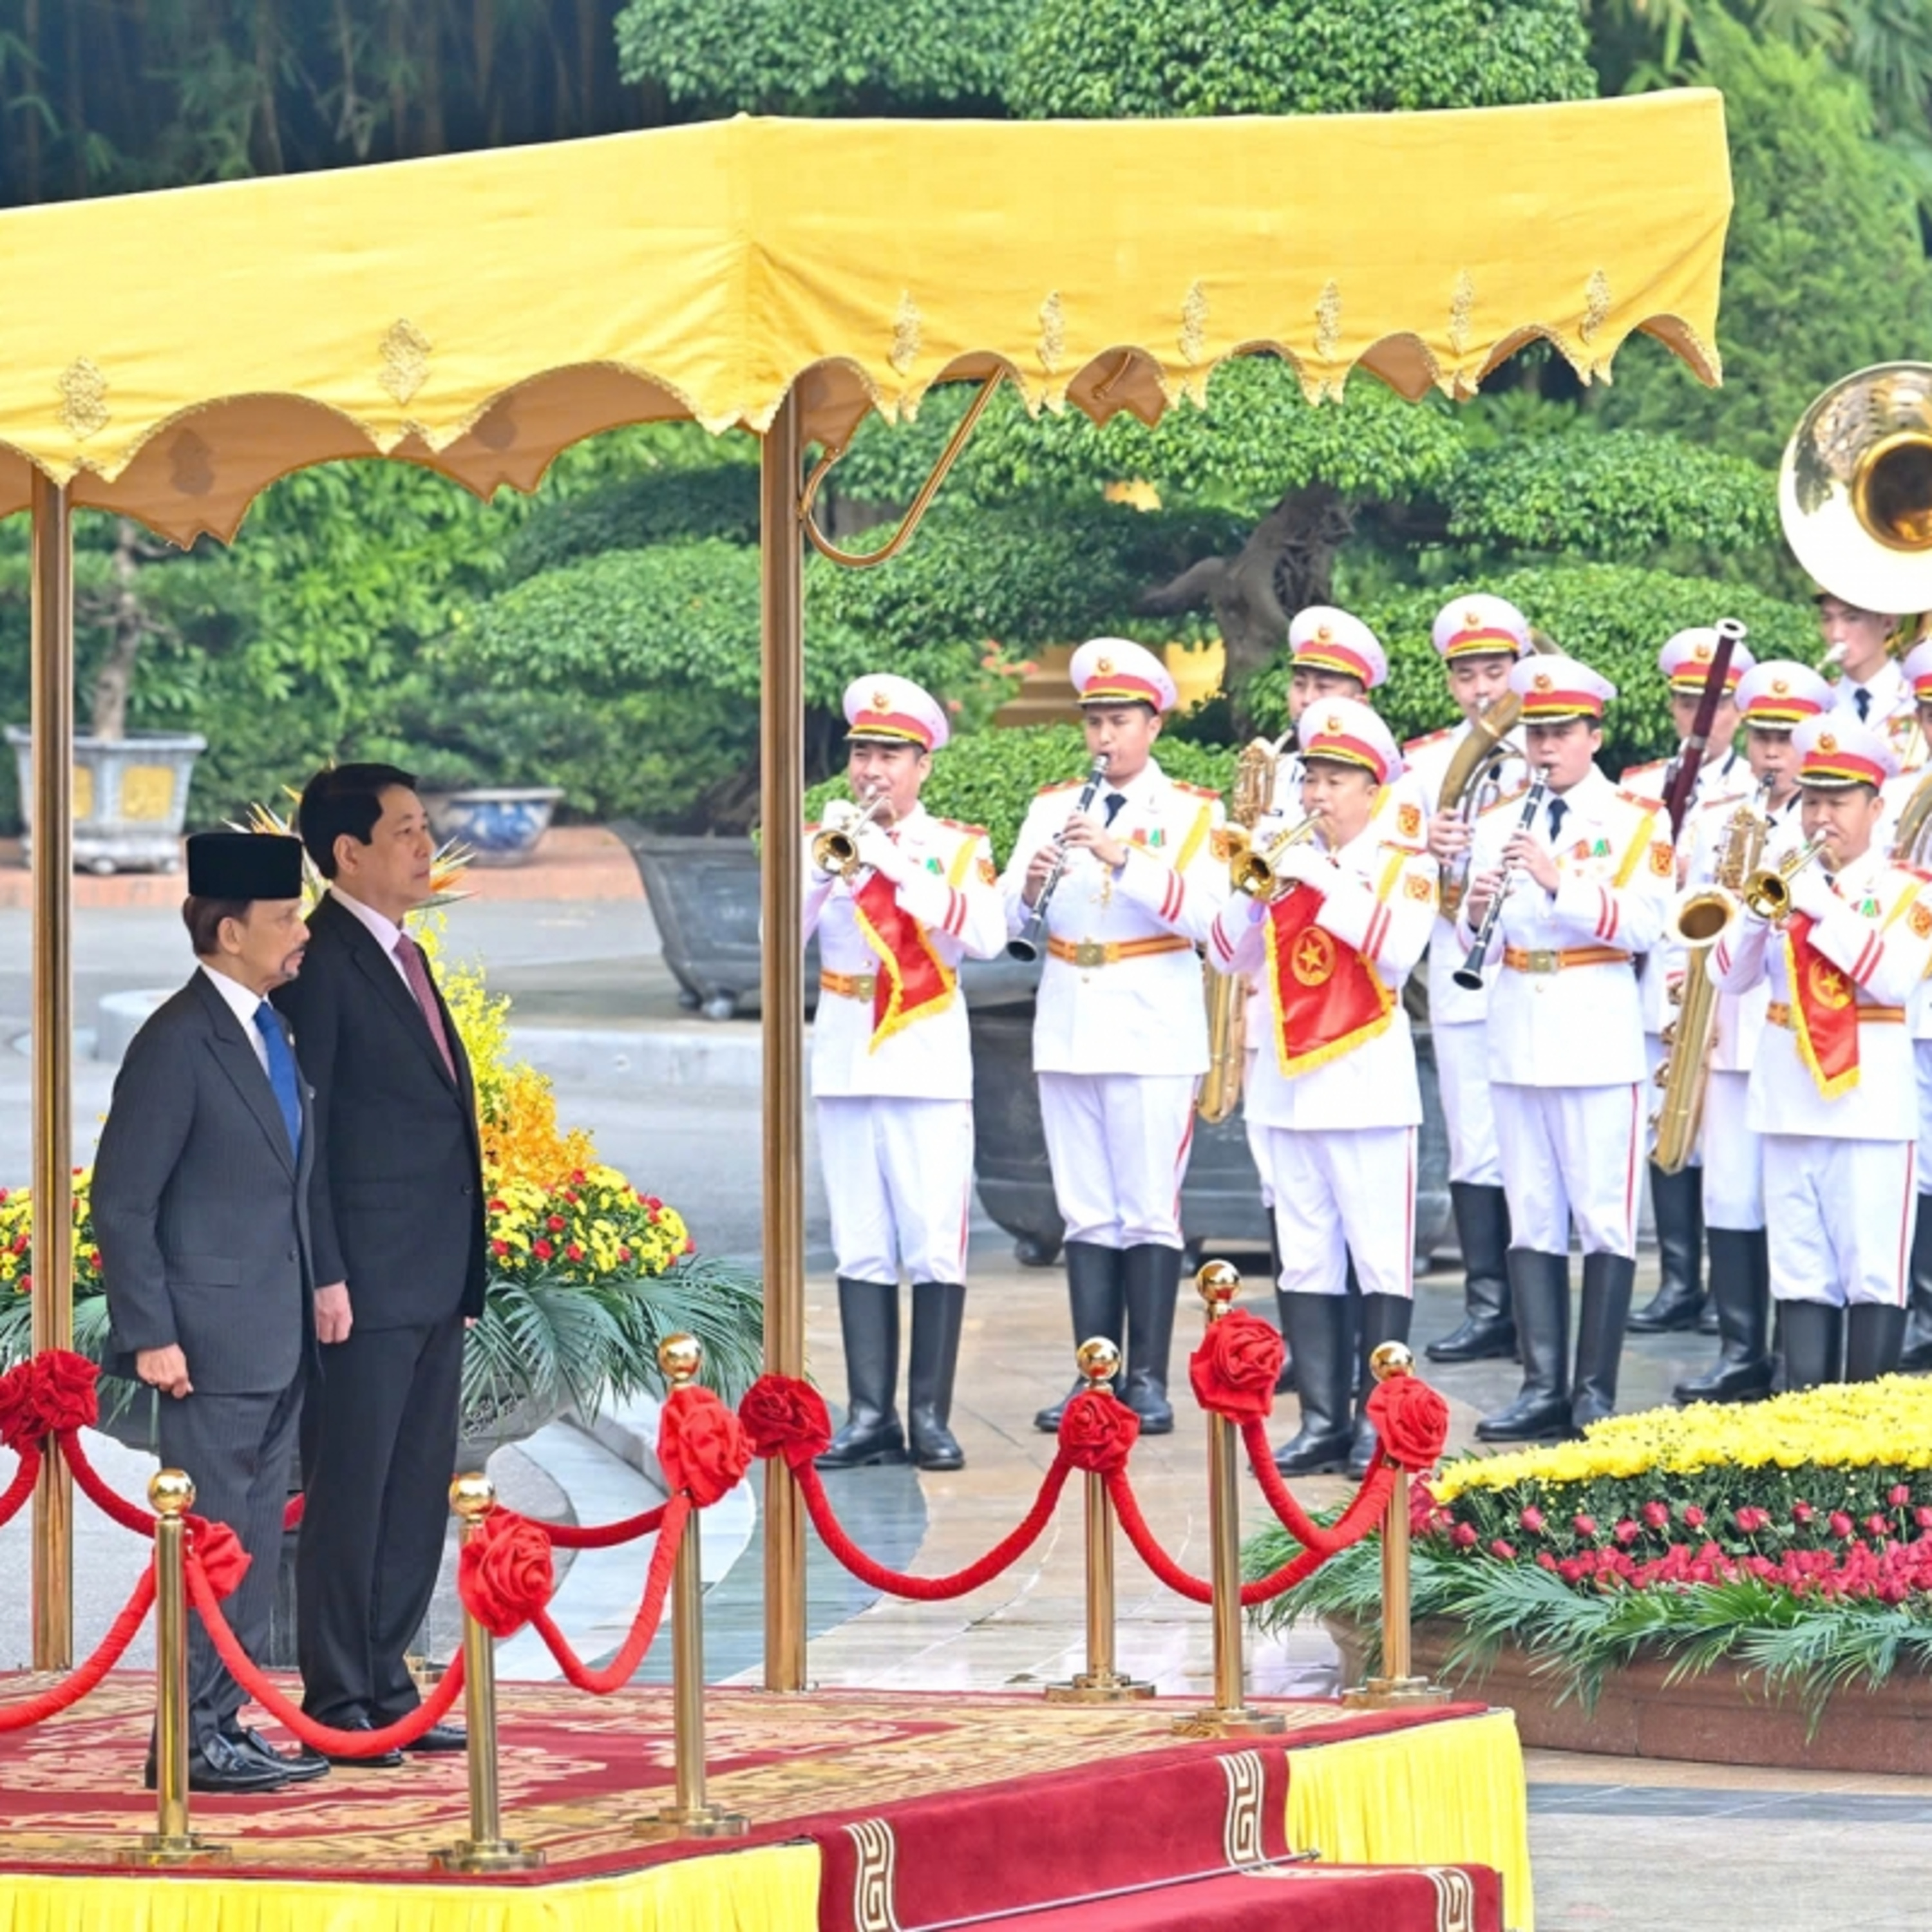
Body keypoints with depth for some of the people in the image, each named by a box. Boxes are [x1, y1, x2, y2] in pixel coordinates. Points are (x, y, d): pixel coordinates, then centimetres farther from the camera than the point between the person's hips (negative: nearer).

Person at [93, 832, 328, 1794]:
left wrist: (317, 1301, 13)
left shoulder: (271, 1029, 13)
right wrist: (151, 1336, -17)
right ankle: (196, 1739, -3)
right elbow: (122, 1203, -14)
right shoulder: (178, 1043, -14)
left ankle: (228, 1723, 18)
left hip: (279, 1341, 9)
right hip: (213, 1343, -9)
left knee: (256, 1536, 12)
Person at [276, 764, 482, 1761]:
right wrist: (325, 1276, -18)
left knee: (417, 1493, 12)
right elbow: (301, 1128, -14)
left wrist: (463, 1270, 18)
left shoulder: (403, 958, 17)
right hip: (366, 1284, -9)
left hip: (433, 1282, 9)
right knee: (349, 1494, -3)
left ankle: (385, 1689, 19)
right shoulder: (321, 961, -11)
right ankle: (336, 1704, 3)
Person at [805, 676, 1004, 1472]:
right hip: (845, 1068, 2)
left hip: (930, 1069, -2)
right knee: (861, 1251, 2)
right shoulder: (824, 839, 9)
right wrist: (825, 866, -18)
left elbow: (984, 935, -14)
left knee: (934, 1249, -5)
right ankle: (870, 1416, 3)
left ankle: (931, 1417, -1)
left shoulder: (958, 847, 4)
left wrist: (897, 865, -19)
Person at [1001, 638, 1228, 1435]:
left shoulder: (1192, 815, 0)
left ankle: (1148, 1380, 0)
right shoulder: (1053, 808, 10)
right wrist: (1031, 883, -19)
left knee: (1149, 1212, -4)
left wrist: (1122, 857, -24)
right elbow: (1011, 916, 3)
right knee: (1087, 1214, 6)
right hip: (1068, 1031, 4)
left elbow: (1201, 913, -14)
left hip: (1153, 1033, -4)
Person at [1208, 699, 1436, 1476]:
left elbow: (1397, 947, -19)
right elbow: (1226, 954, 5)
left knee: (1381, 1260, -3)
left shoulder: (1404, 865, 0)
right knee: (1304, 1261, 6)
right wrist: (1260, 881, -9)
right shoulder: (1288, 862, 12)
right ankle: (1321, 1419, 11)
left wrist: (1321, 880, -19)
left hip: (1368, 1085, -5)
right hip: (1288, 1085, 5)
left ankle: (1378, 1421, 0)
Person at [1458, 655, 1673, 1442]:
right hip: (1518, 1039, 4)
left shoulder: (1635, 821, -1)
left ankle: (1597, 1394, 2)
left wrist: (1559, 880, -24)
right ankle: (1543, 1388, 9)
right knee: (1531, 1221, 5)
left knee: (1605, 1220, -2)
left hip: (1599, 1038, -4)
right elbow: (1477, 942, 7)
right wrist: (1475, 912, -15)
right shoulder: (1497, 823, 11)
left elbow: (1643, 925, -14)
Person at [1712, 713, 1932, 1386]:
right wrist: (1761, 910, -14)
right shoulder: (1785, 878, 11)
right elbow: (1730, 975, 4)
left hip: (1870, 1106, -4)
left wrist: (1822, 904, -19)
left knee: (1873, 1275, -4)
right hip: (1789, 1104, 4)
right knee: (1801, 1275, 6)